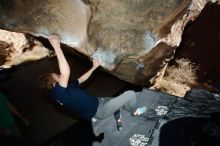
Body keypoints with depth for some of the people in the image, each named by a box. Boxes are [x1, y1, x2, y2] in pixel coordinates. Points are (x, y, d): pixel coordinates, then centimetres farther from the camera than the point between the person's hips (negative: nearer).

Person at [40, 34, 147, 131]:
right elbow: (66, 73, -43)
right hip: (99, 110, -10)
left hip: (98, 102, 10)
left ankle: (117, 119, 46)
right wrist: (57, 47, -42)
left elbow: (82, 79, 19)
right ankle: (135, 111, 23)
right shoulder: (59, 92, -26)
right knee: (130, 94, -7)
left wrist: (94, 67, 23)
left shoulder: (68, 85, 4)